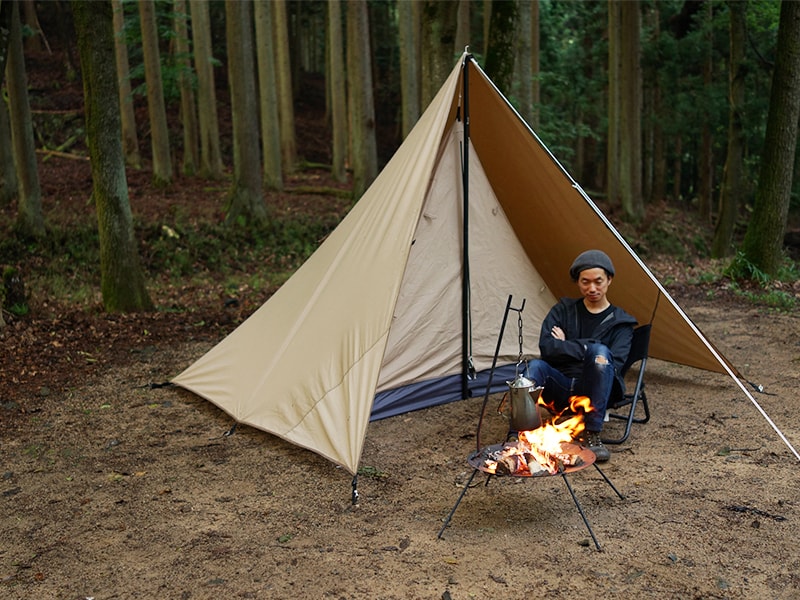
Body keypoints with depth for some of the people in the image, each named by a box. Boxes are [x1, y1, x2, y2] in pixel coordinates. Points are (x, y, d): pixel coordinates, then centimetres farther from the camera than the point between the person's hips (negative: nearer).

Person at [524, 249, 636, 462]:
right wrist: (586, 349, -12)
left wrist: (566, 346, -6)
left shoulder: (620, 322, 7)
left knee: (600, 352, -32)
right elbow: (547, 347, -5)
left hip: (592, 391, -1)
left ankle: (592, 435, -25)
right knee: (535, 367, -31)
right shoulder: (563, 310, 12)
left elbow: (614, 363, -10)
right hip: (560, 390, 1)